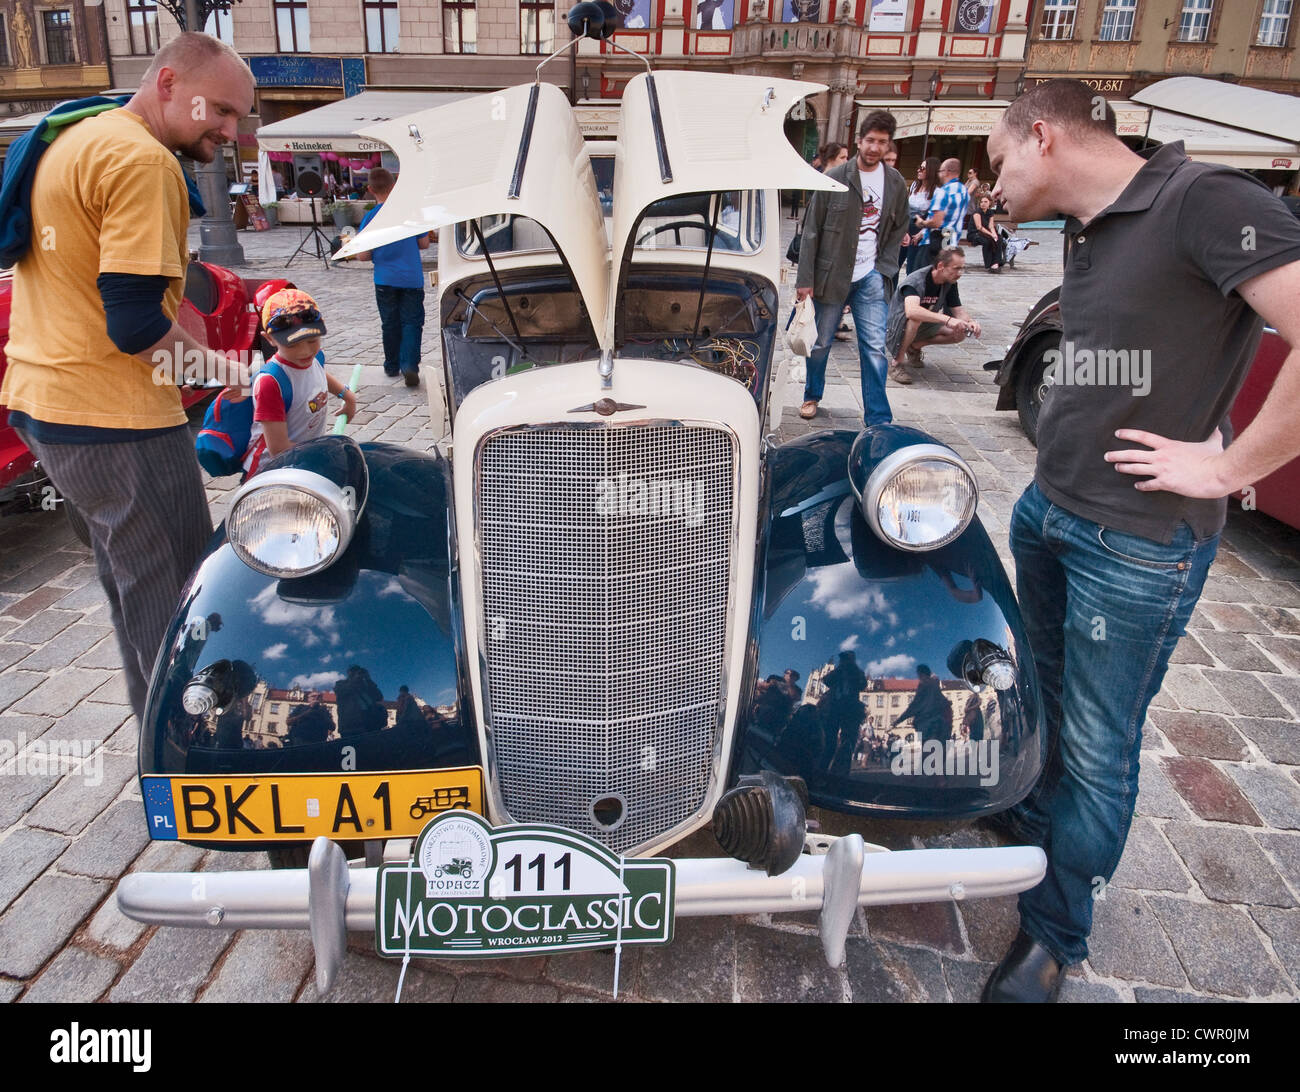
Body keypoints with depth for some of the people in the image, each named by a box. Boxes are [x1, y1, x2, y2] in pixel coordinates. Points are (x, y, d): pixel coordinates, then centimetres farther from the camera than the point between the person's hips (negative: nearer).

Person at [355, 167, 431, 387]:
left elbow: (363, 256, -5)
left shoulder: (371, 217, -6)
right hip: (412, 278, 0)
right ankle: (409, 365, -14)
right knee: (412, 323, 4)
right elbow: (424, 243, 3)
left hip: (385, 279, 1)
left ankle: (392, 366, 25)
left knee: (390, 324, 14)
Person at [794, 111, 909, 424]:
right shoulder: (834, 179, -5)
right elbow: (812, 230, -4)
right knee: (821, 343, 11)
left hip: (872, 279, 2)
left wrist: (884, 268, 2)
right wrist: (806, 279, -8)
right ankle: (812, 395, 36)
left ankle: (878, 420, 2)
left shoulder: (896, 183, 6)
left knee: (875, 349, -4)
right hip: (831, 276, -2)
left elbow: (897, 230, 15)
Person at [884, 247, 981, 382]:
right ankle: (895, 363, -22)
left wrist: (970, 321, -25)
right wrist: (947, 319, -55)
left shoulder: (950, 283, -6)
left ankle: (914, 347, 9)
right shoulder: (916, 281, -29)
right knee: (915, 318, -40)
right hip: (895, 328, -7)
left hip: (923, 327, 8)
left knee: (960, 333, -11)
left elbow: (958, 310, 0)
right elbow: (911, 311, -49)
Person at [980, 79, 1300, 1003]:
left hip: (1139, 543, -8)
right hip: (1047, 509, 8)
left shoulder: (1204, 201, -18)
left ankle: (1055, 932, 25)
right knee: (1044, 693, 24)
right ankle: (1034, 818, 48)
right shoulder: (1090, 232, 9)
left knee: (1097, 747, 7)